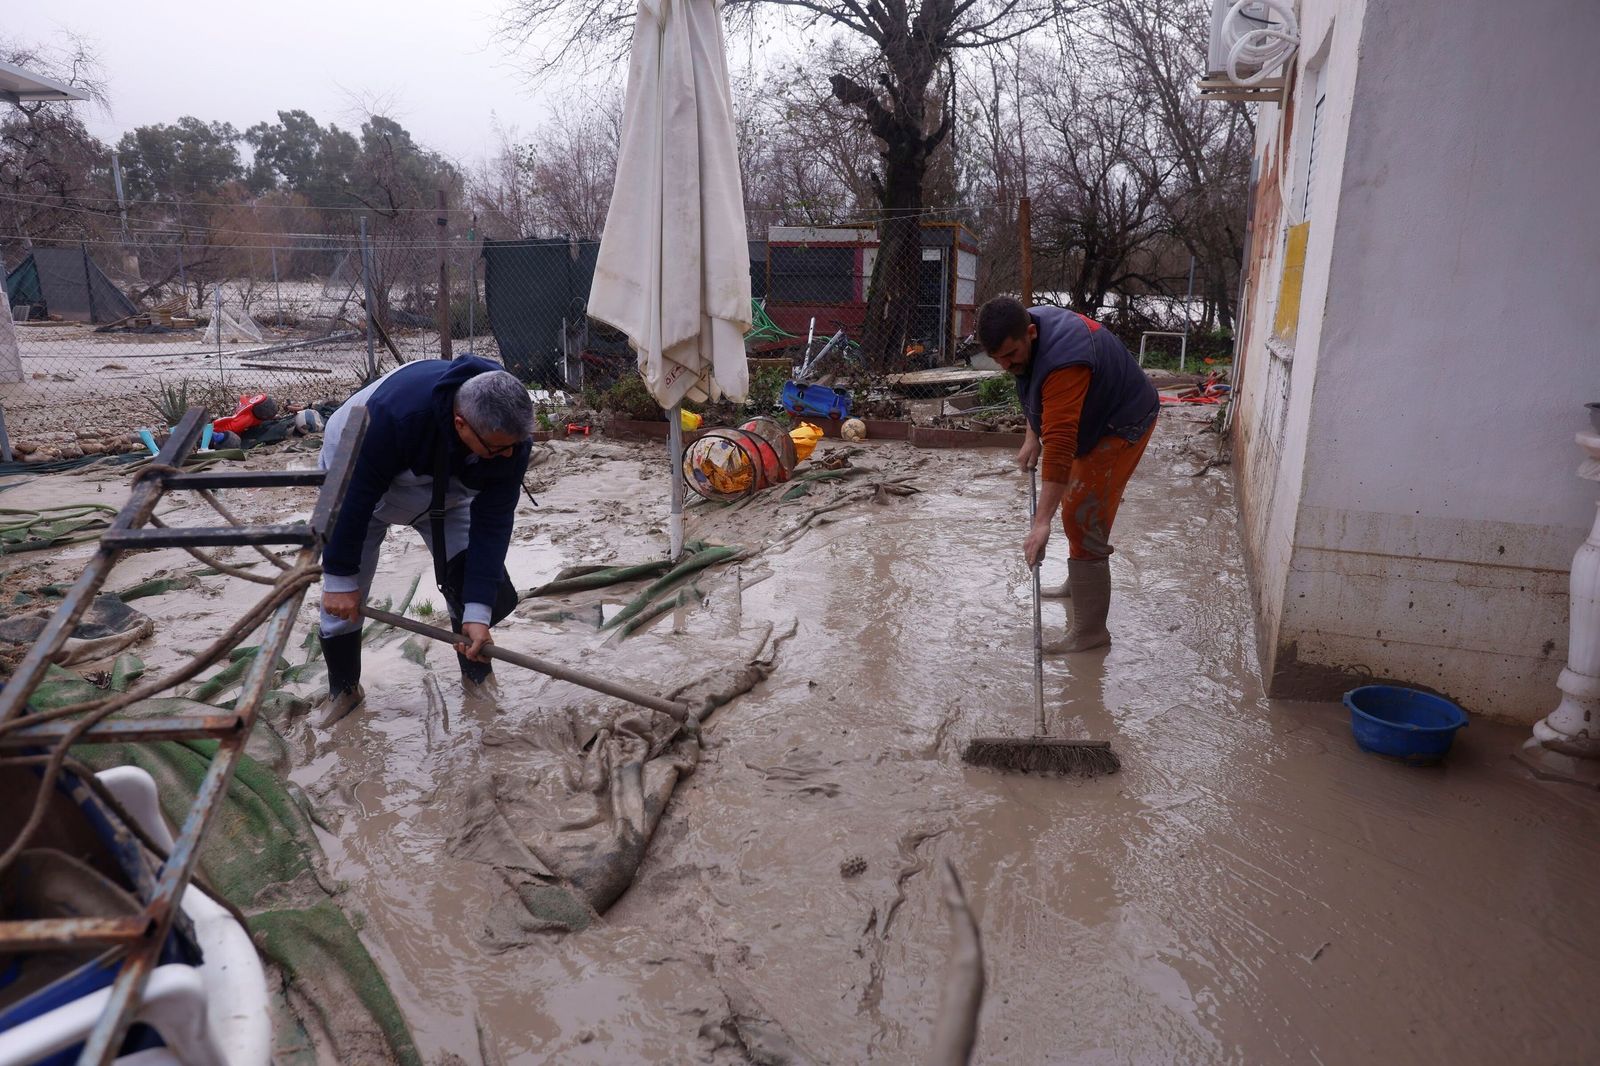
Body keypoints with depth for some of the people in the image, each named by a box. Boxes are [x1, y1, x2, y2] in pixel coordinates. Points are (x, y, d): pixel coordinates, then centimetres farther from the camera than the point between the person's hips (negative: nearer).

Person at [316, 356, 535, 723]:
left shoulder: (512, 435, -32)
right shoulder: (396, 412, -45)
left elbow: (492, 521, -27)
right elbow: (353, 498, -33)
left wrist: (478, 611, -31)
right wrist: (340, 579, -25)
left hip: (444, 493, 3)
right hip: (360, 481, -3)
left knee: (494, 595, -9)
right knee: (343, 601, -4)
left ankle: (478, 676, 16)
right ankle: (344, 690, 23)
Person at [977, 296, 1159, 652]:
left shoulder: (1063, 363, -39)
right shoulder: (1030, 323, -10)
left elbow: (1059, 448, -45)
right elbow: (1038, 393, 10)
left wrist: (1042, 522, -47)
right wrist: (1032, 437, 0)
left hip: (1122, 425, -10)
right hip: (1095, 418, 10)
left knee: (1084, 521, -15)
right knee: (1075, 504, 22)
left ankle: (1091, 630, -9)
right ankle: (1078, 583, 43)